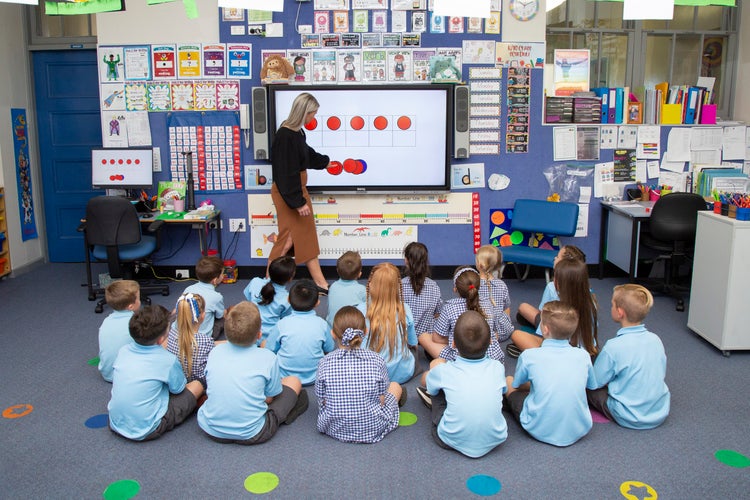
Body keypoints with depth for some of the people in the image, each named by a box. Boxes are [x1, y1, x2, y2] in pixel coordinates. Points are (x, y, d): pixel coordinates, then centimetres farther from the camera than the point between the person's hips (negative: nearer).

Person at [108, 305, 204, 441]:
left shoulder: (123, 351, -5)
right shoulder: (168, 360, -19)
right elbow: (178, 389, -3)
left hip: (115, 424, 5)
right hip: (145, 431, -5)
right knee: (196, 386, 3)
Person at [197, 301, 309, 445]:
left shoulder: (215, 352, -5)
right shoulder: (267, 358, -15)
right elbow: (270, 398, -1)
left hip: (212, 431, 3)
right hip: (251, 435, -3)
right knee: (293, 382, 11)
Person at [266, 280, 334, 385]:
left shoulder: (283, 323, -15)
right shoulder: (321, 324, -12)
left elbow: (270, 348, -4)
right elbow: (330, 349, 3)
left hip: (284, 376, -2)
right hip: (313, 378, 2)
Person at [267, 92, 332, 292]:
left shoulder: (297, 132, 6)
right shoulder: (285, 136, -22)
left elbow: (307, 154, 27)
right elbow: (286, 173, -23)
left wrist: (325, 161, 44)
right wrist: (297, 201, -21)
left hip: (299, 188, 10)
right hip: (287, 192, -10)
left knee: (308, 236, 13)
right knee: (288, 237, -4)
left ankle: (320, 282, 21)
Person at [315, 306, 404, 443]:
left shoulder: (325, 363, -13)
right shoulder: (377, 360, -15)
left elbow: (323, 402, -4)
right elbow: (382, 400, -7)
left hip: (335, 430, 1)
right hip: (373, 430, -1)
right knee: (395, 386, 23)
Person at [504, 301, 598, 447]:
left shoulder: (529, 356, -13)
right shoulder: (583, 356, -5)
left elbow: (517, 385, 5)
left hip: (541, 432, -2)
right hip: (579, 431, 3)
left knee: (509, 381, 15)